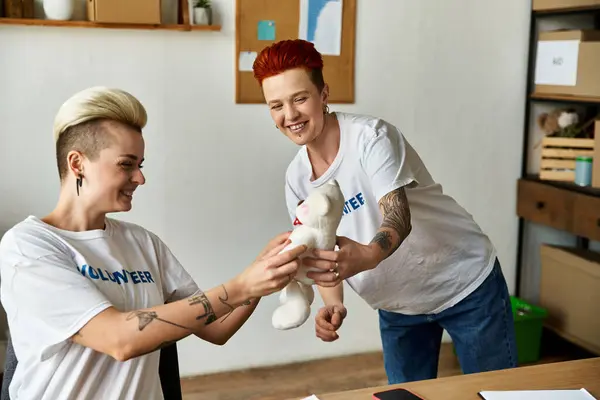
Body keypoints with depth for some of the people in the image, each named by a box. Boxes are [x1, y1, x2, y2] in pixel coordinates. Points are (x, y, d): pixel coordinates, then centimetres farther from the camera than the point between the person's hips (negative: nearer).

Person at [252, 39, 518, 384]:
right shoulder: (297, 179, -7)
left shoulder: (371, 135, -23)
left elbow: (398, 218, -34)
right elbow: (322, 255, -3)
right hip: (398, 306, 5)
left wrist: (367, 256, -55)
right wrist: (333, 305, -23)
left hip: (465, 283, -5)